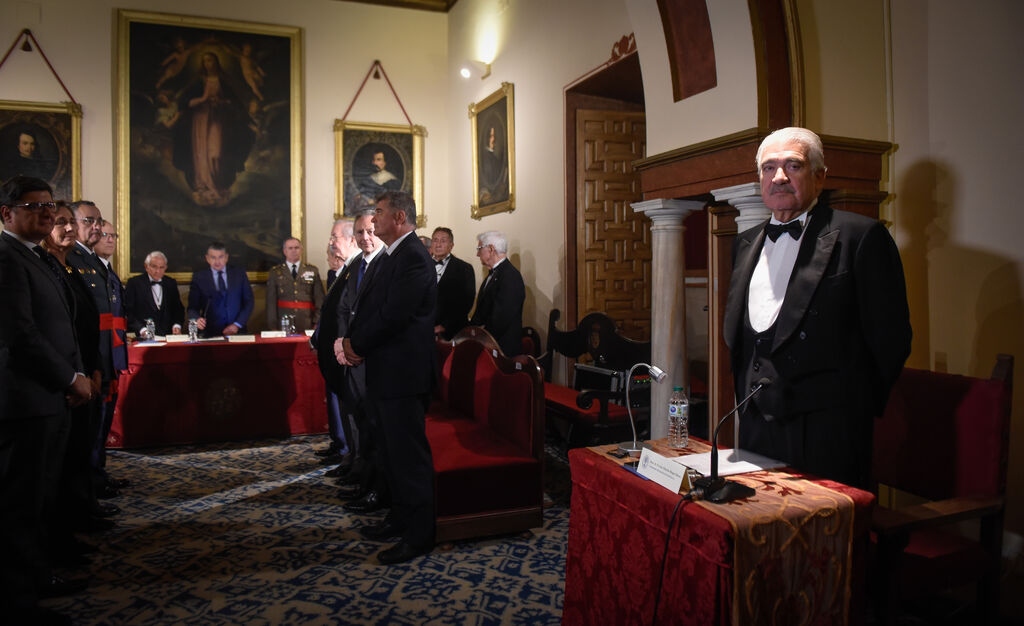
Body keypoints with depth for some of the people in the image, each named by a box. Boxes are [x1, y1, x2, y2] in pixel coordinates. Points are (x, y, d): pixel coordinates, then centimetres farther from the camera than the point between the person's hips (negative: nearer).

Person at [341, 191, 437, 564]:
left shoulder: (414, 259, -15)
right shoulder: (387, 259, 16)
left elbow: (392, 316, -23)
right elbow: (364, 307, 15)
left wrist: (356, 344, -10)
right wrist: (348, 341, -3)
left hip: (403, 374, -10)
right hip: (383, 373, 10)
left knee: (409, 454, -2)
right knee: (390, 452, 19)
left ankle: (419, 535, 10)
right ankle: (399, 518, 34)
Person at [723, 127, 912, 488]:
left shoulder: (861, 236, -6)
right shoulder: (746, 243, 14)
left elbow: (890, 335, -6)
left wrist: (856, 410, -2)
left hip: (827, 431, -5)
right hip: (756, 424, 6)